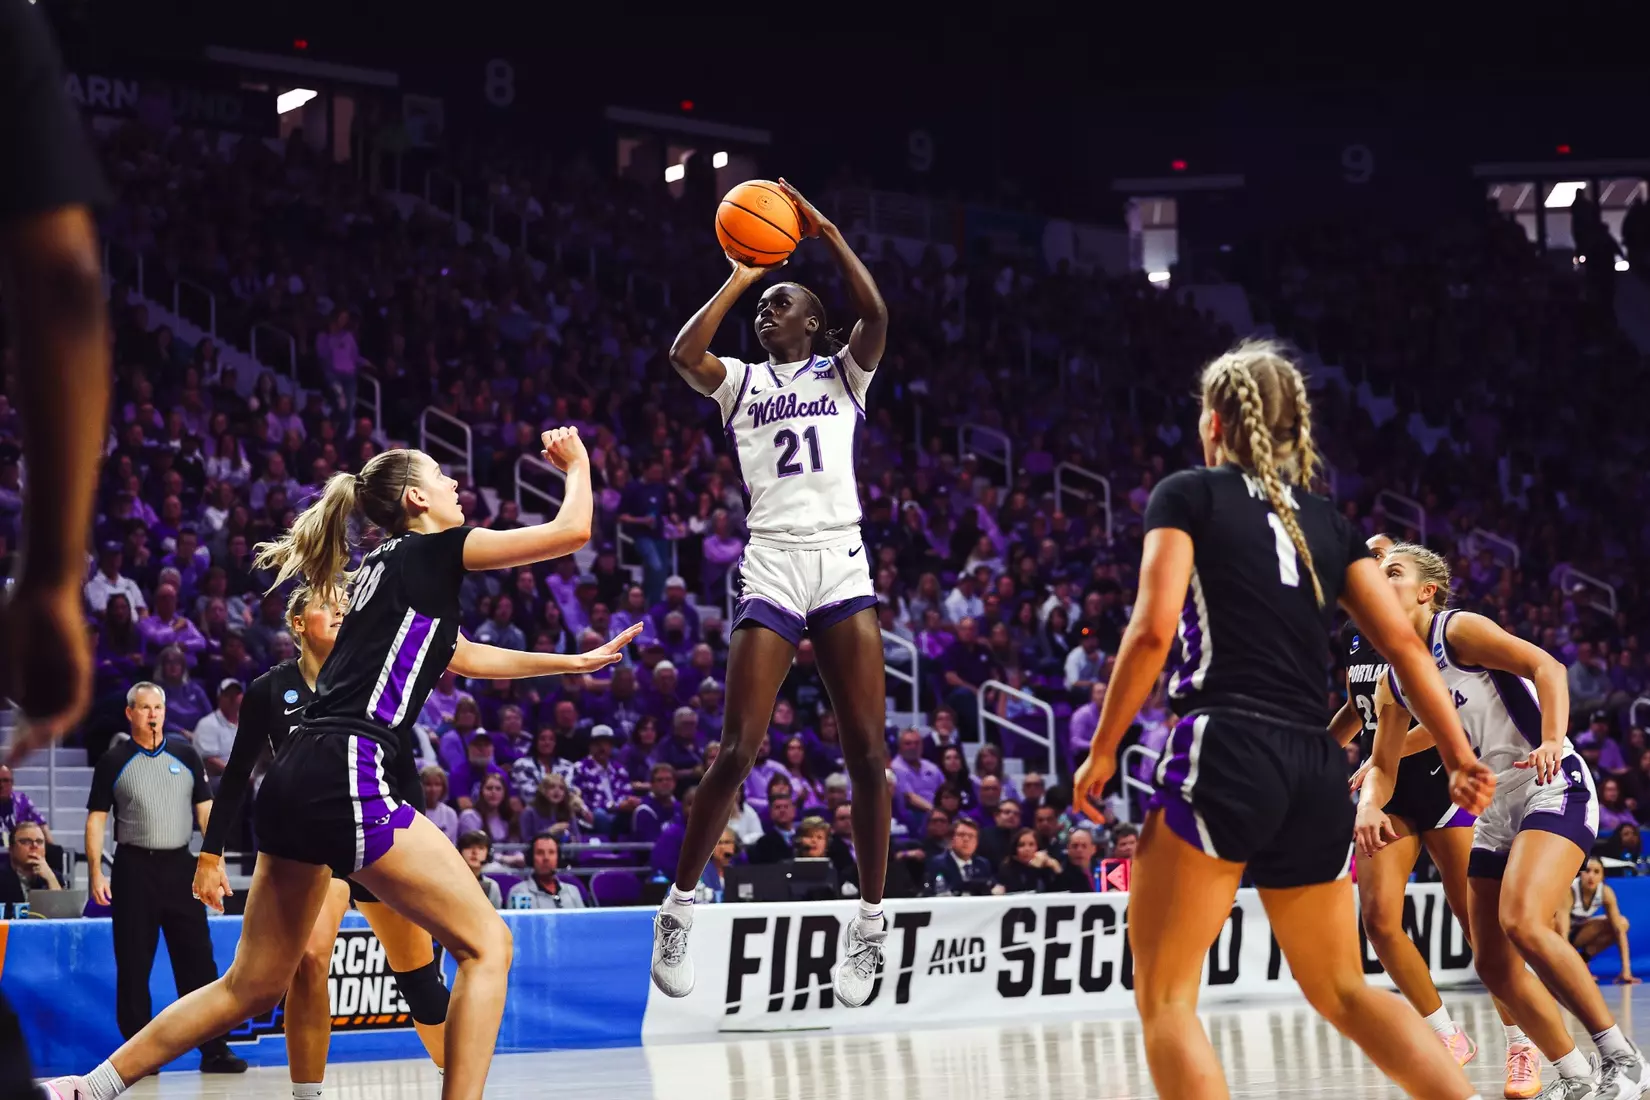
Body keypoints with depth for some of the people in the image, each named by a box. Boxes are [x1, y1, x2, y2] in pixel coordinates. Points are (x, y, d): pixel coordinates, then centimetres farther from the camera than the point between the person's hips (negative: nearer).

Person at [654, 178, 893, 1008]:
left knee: (867, 751, -4)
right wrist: (739, 276, 1)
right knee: (737, 750, -8)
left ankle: (871, 923, 5)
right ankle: (679, 908, 3)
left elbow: (875, 316, -7)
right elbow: (684, 354, -6)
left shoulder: (841, 373, 14)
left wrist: (827, 233, -5)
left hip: (842, 566, 0)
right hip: (771, 571, 0)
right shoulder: (742, 381, 15)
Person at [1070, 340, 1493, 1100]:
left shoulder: (1188, 494, 5)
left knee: (1163, 997, -1)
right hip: (1316, 770, 6)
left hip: (1226, 751, -6)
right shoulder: (1325, 521, 19)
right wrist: (1461, 759, 11)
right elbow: (1403, 643, 11)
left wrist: (1102, 750, -1)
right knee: (1343, 992, 19)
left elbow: (1152, 629, -7)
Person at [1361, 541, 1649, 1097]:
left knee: (1522, 922, -28)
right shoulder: (1393, 683, 12)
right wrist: (1369, 804, -5)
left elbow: (1546, 665, -20)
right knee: (1493, 963, 2)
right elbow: (1384, 764, 19)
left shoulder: (1459, 629, -9)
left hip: (1553, 790, -9)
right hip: (1495, 811, 9)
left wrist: (1553, 740, -37)